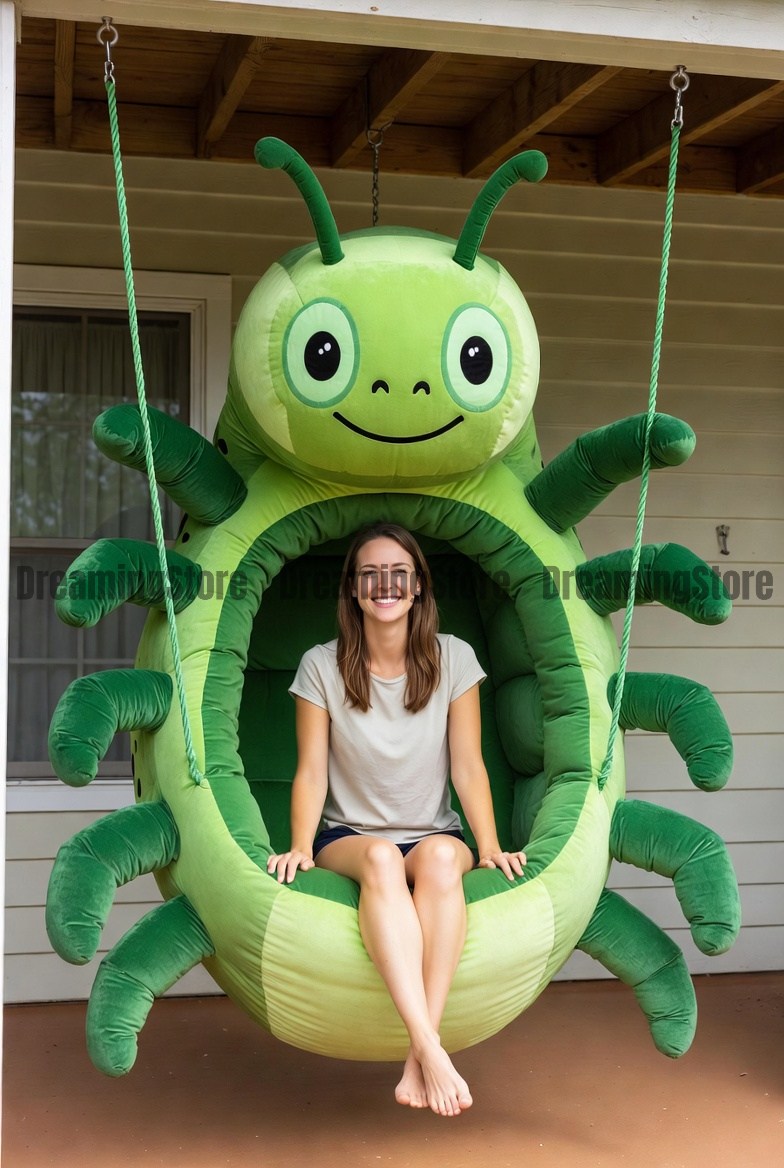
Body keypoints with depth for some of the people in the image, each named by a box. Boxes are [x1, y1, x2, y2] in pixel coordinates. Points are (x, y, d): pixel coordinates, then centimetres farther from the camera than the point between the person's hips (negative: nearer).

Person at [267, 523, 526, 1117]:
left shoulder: (453, 658, 1)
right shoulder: (322, 666, -1)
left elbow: (468, 766, -1)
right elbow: (312, 771, -4)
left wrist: (490, 848, -13)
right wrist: (300, 849, -19)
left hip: (433, 838, 1)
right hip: (349, 839, -1)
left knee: (441, 855, -37)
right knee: (381, 858, -38)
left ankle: (417, 1063, -42)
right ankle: (431, 1048, -49)